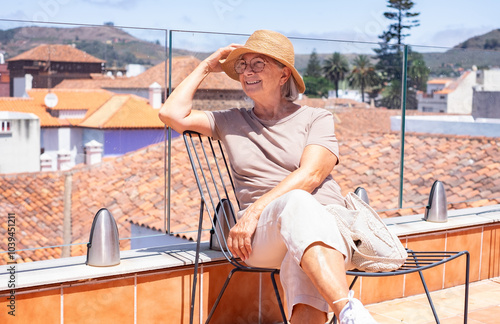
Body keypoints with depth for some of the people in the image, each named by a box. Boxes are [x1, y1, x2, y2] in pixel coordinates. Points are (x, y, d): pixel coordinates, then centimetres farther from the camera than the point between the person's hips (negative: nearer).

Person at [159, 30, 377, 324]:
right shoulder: (231, 122, 25)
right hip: (263, 236, 0)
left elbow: (310, 175, -3)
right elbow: (172, 114, 12)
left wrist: (254, 211, -15)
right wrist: (206, 68, 22)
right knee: (297, 204, -39)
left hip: (329, 224, 0)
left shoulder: (317, 118, 15)